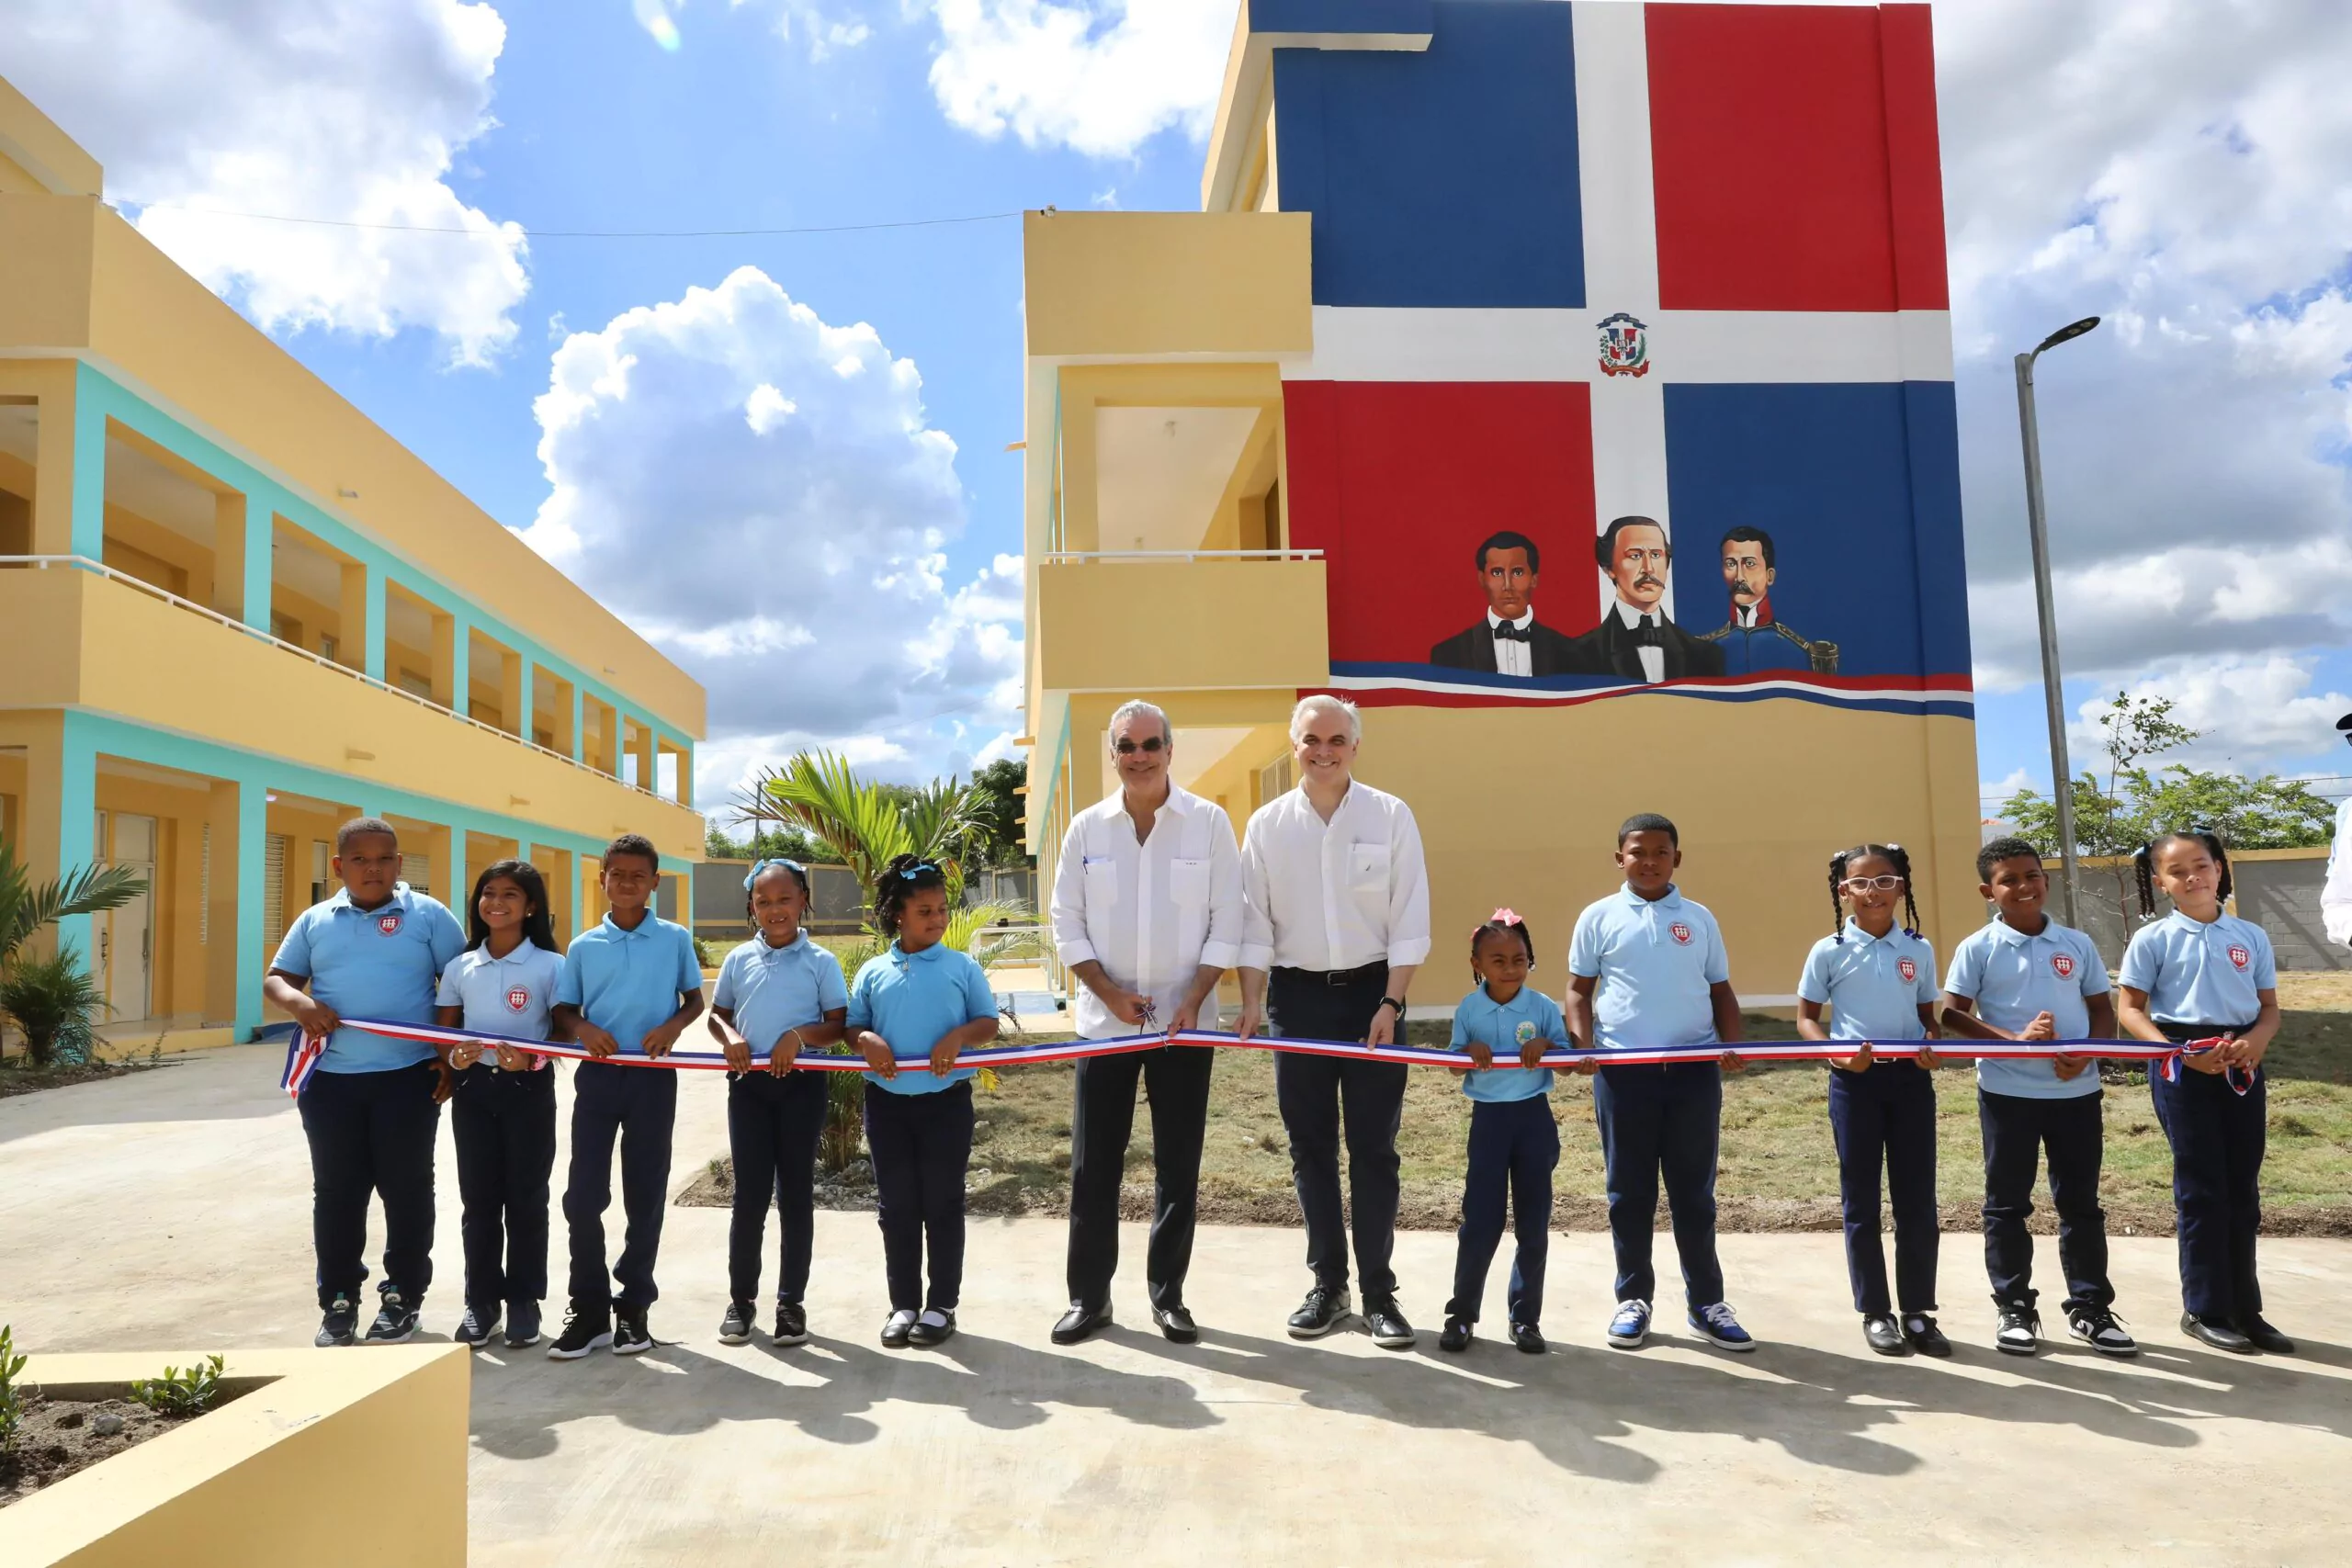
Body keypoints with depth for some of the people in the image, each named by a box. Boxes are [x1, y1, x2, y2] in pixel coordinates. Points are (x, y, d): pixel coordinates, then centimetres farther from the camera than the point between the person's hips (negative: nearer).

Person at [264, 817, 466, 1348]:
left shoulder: (428, 915, 1)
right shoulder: (315, 921, 12)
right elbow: (276, 979, 13)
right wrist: (300, 1003, -11)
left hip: (408, 1078, -3)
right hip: (330, 1080, 3)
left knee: (406, 1189, 4)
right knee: (336, 1193, 9)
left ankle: (403, 1296, 16)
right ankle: (339, 1300, 20)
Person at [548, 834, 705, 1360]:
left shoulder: (675, 939, 2)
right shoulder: (583, 946, 5)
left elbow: (695, 999, 9)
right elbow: (564, 1009, 10)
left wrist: (673, 1026, -11)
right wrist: (584, 1029, -12)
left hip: (653, 1078, -1)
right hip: (598, 1076, 1)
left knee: (645, 1196, 6)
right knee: (583, 1194, 0)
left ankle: (633, 1307, 18)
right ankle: (589, 1309, 12)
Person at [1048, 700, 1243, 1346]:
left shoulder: (1209, 821, -3)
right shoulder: (1087, 827, 1)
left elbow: (1227, 923, -3)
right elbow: (1067, 924, 3)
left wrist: (1193, 1000, -11)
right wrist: (1111, 994, -9)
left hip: (1184, 1020, -1)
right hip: (1104, 1020, 1)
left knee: (1178, 1165, 7)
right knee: (1093, 1165, 5)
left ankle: (1168, 1294, 20)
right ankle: (1089, 1295, 17)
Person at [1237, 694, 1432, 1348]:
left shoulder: (1390, 816, -2)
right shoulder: (1267, 824, 2)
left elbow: (1410, 921, -4)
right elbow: (1254, 922, 3)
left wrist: (1390, 1004, -10)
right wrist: (1252, 1001, -7)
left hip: (1371, 992, -2)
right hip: (1297, 996, 2)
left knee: (1374, 1147, 2)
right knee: (1310, 1145, 8)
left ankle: (1379, 1292, 12)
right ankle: (1327, 1284, 20)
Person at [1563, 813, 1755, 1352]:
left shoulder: (1699, 919, 9)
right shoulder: (1600, 917, 4)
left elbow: (1721, 989, 12)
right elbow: (1579, 989, 6)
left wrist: (1732, 1044, -5)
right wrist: (1582, 1043, -10)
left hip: (1694, 1070, 1)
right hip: (1623, 1070, -1)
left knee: (1694, 1192, 8)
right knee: (1629, 1193, 7)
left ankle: (1706, 1302, 19)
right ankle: (1633, 1298, 19)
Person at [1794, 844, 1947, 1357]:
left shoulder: (1919, 950, 3)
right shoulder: (1829, 951, -4)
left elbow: (1927, 1014, 11)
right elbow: (1805, 1018, 2)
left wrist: (1932, 1045, -11)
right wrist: (1835, 1053, -16)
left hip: (1911, 1079, 2)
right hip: (1855, 1081, -2)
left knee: (1917, 1200, 6)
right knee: (1861, 1201, 6)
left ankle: (1918, 1311, 18)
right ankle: (1876, 1312, 17)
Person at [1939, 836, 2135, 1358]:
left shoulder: (2077, 944, 4)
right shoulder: (1977, 948, -5)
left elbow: (2103, 1011, 7)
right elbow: (1952, 1017, -8)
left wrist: (2086, 1054, -12)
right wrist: (2014, 1039, -20)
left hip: (2076, 1092, 2)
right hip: (2008, 1094, -2)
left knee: (2081, 1202, 10)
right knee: (2007, 1204, 7)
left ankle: (2090, 1308, 22)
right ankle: (2014, 1309, 18)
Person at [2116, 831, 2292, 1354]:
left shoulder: (2251, 936, 5)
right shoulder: (2153, 939, -5)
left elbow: (2270, 1008, 8)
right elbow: (2130, 1010, -5)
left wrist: (2256, 1042, -14)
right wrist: (2179, 1053, -18)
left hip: (2241, 1068, 4)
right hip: (2181, 1068, -4)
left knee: (2243, 1188, 10)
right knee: (2202, 1189, 2)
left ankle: (2244, 1308, 21)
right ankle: (2205, 1310, 13)